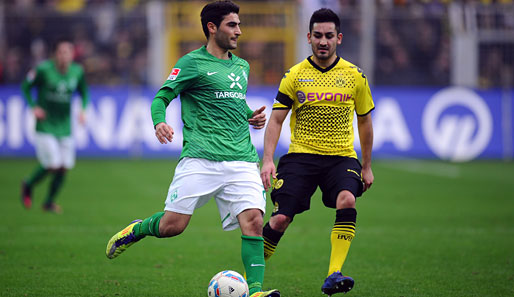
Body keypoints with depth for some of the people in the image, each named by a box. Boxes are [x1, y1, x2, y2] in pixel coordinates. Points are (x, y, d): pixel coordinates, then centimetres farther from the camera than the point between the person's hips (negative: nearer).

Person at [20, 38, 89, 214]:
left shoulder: (78, 72, 0)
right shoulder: (44, 69, -13)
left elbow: (84, 92, 17)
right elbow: (26, 86, 0)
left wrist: (83, 109, 0)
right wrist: (33, 106, -12)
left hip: (65, 127, 5)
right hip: (45, 125, -5)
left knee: (64, 167, 1)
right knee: (53, 165, -12)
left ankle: (49, 202, 21)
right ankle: (28, 186, 17)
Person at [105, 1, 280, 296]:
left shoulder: (242, 66, 21)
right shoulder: (192, 63, 1)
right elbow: (162, 97, -1)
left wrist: (251, 116, 16)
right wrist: (159, 122, -21)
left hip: (241, 159, 5)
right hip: (200, 159, -5)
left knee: (253, 220, -16)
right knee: (171, 225, -8)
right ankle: (136, 229, 25)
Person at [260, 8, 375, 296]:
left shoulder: (355, 76, 4)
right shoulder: (294, 75, 2)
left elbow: (364, 121, 15)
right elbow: (276, 120, 2)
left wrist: (367, 166, 16)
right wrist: (268, 160, -12)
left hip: (342, 157, 0)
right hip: (301, 155, 0)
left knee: (347, 200, -30)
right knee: (280, 219, -11)